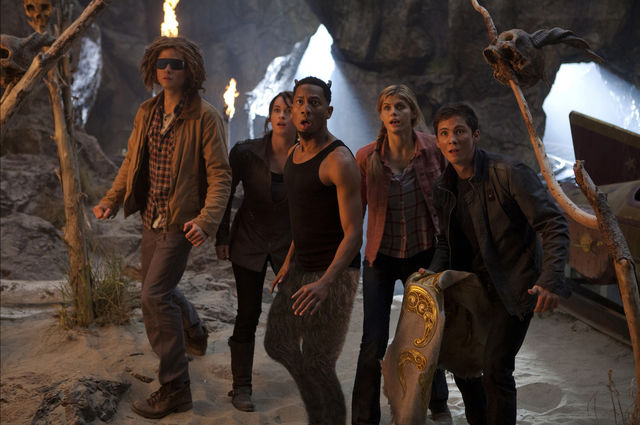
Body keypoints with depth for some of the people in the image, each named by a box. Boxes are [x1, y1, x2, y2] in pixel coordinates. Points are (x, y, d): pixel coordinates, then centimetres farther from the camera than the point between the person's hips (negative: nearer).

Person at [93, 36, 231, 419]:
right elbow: (132, 161, 17)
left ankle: (175, 389, -4)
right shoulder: (147, 113, 6)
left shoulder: (205, 117, -15)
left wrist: (206, 220, -29)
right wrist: (112, 200, 6)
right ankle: (194, 330, 51)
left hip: (181, 222, -7)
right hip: (153, 218, 8)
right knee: (160, 288, 21)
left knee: (155, 295, -13)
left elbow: (220, 174, -17)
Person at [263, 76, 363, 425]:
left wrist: (325, 283, -33)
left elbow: (354, 233, -22)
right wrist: (289, 261, 21)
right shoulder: (294, 154, 9)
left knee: (317, 364, -4)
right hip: (302, 268, 9)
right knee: (278, 343, 19)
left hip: (334, 274, -9)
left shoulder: (339, 161, -18)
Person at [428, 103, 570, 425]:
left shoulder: (509, 173, -20)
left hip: (515, 286, -7)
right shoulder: (443, 189, 1)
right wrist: (434, 275, -5)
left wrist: (551, 279, -32)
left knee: (495, 368, -12)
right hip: (473, 284, 7)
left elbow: (554, 225, -21)